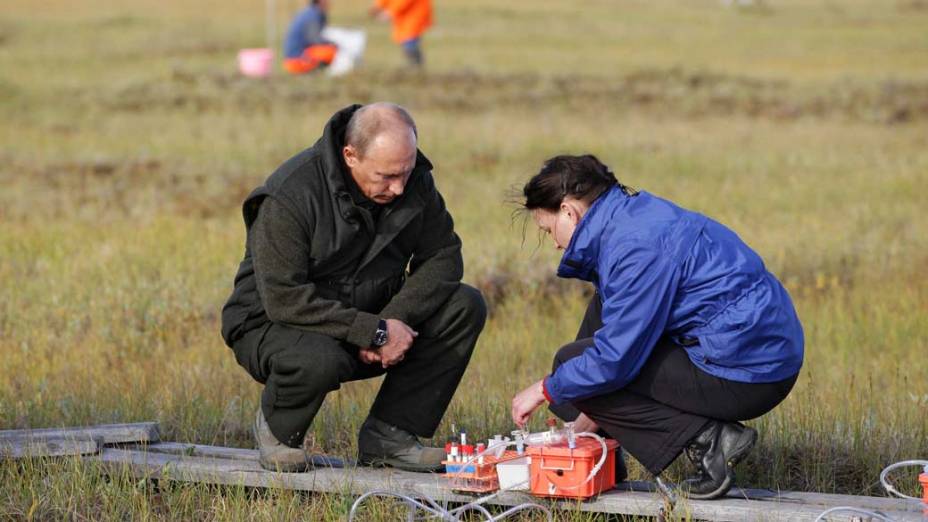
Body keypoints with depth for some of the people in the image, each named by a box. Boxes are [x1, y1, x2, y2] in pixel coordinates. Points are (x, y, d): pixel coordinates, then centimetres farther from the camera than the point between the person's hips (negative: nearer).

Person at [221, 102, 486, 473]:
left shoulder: (414, 180, -7)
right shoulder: (290, 195, -25)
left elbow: (442, 257, -5)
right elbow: (285, 299, -29)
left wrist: (392, 321, -23)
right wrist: (376, 331, -31)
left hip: (368, 319, 6)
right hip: (274, 325, -6)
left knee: (466, 307, -14)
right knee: (318, 359, -41)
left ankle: (388, 434, -8)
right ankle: (277, 431, -5)